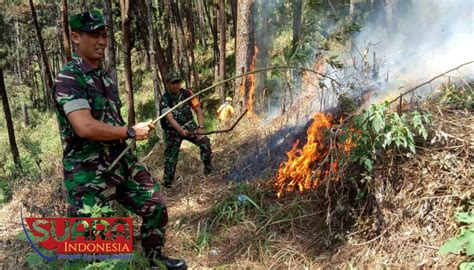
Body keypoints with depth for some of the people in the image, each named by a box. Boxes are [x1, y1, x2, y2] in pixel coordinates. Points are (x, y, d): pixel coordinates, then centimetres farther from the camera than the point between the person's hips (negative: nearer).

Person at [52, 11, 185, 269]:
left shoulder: (104, 75, 13)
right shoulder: (68, 78, -16)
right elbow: (85, 127, -27)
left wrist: (133, 130, 7)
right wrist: (131, 132, -18)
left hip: (123, 163, 9)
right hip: (88, 173, -9)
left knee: (156, 207, 17)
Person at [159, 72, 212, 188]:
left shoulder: (187, 94, -7)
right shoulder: (164, 100, -14)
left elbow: (198, 110, -7)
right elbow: (169, 118, -26)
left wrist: (200, 127, -22)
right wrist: (181, 130, -42)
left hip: (189, 125, 2)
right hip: (173, 130, -1)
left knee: (205, 141, -20)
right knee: (170, 156, -1)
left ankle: (208, 167, -5)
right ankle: (167, 182, 13)